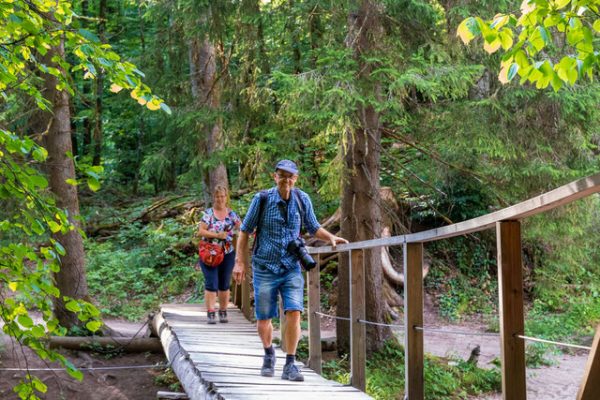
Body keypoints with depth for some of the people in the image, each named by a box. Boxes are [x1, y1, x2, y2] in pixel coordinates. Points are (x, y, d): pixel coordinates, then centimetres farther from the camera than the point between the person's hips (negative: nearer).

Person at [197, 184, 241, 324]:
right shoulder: (208, 213, -2)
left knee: (225, 285, 9)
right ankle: (211, 312, -5)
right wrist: (217, 235, -16)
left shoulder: (232, 214, 6)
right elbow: (201, 231, -8)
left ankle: (223, 312, 18)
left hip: (227, 254, 3)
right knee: (211, 284, -8)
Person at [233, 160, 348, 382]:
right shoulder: (262, 199, -9)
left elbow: (314, 228, 12)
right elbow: (245, 231, 0)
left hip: (292, 268, 1)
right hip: (264, 269, -1)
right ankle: (269, 354, 34)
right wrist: (240, 262, -4)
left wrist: (331, 238, -6)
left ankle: (290, 365, -5)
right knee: (263, 319, 5)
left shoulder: (302, 199, -2)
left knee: (294, 313, -15)